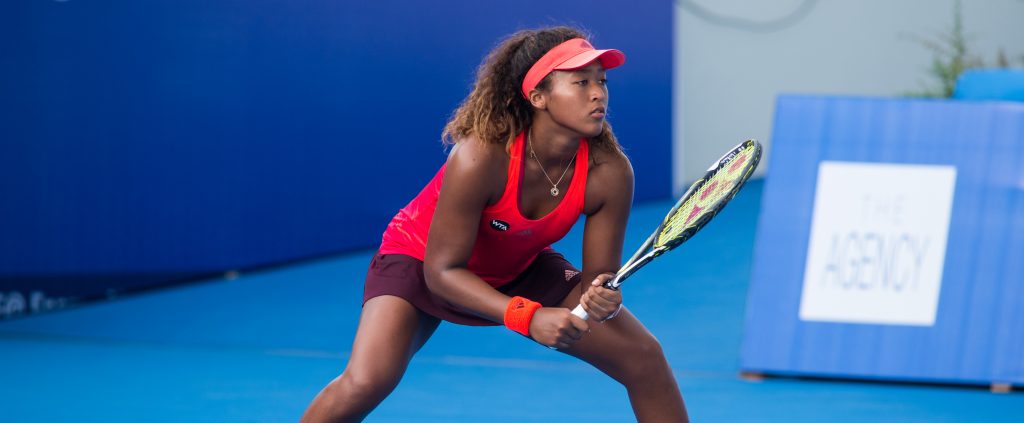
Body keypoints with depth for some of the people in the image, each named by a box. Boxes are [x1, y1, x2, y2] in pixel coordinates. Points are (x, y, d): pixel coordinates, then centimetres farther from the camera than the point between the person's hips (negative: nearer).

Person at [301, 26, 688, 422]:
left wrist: (601, 299, -39)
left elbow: (598, 274, -14)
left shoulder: (609, 173, -24)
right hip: (420, 260, -5)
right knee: (364, 383, -29)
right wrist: (527, 317, -41)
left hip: (522, 269, 5)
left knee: (644, 358, -8)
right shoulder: (480, 158, -36)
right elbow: (442, 271, -29)